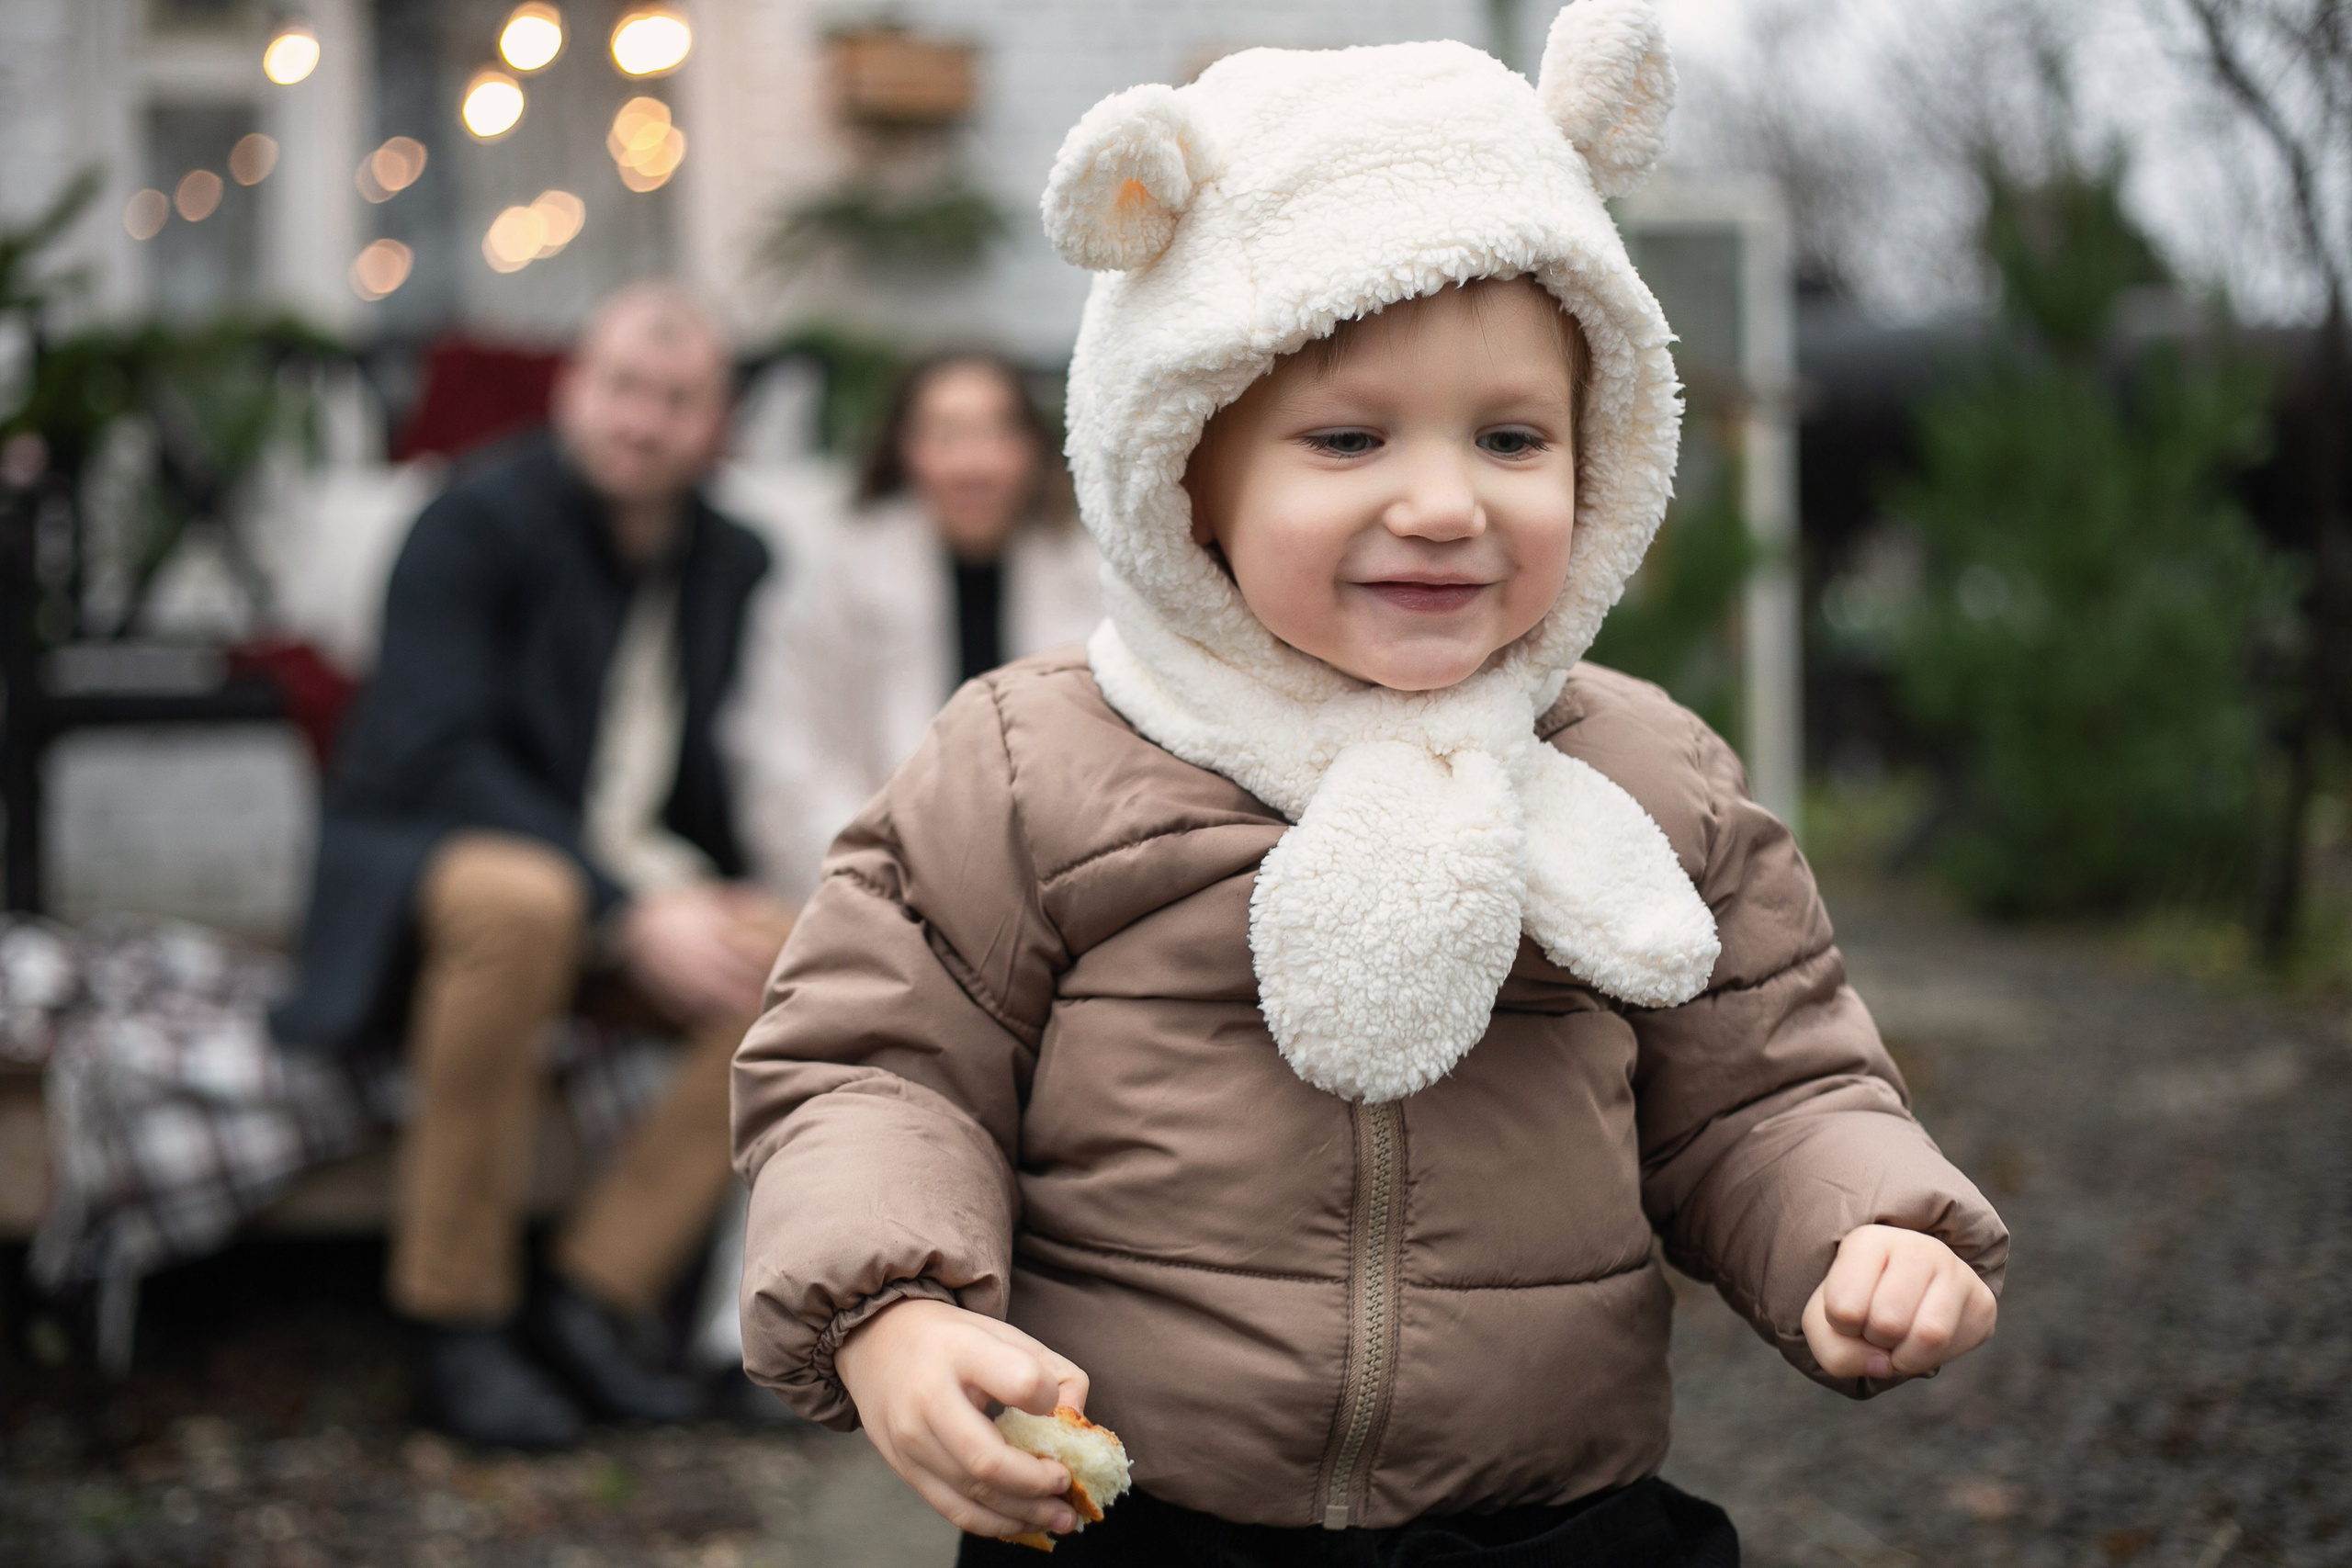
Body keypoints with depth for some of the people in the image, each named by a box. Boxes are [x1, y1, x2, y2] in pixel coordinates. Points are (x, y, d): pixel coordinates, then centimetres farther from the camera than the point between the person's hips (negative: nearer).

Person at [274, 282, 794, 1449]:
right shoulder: (476, 526, -11)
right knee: (522, 899, -41)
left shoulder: (733, 565, 8)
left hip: (636, 879, 6)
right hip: (420, 862, -6)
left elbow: (712, 773, 11)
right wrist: (627, 912, -30)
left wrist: (710, 897, -13)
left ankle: (593, 1302, -16)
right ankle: (458, 1329, -27)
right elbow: (441, 758, -21)